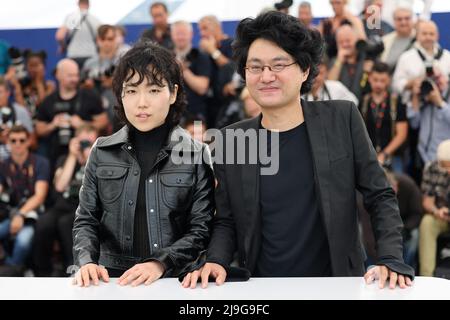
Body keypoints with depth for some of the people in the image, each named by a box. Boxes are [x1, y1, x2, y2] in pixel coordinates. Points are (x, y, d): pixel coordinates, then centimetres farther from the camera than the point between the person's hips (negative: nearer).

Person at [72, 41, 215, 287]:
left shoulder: (196, 154, 2)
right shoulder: (102, 152, 7)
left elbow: (201, 228, 0)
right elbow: (86, 220, 10)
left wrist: (161, 264, -14)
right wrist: (87, 262, -8)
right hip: (113, 280, 1)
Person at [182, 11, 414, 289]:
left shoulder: (342, 119, -1)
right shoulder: (230, 141, 2)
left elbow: (381, 197, 2)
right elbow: (226, 222, 8)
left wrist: (391, 261, -9)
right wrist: (215, 261, -10)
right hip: (261, 291, 1)